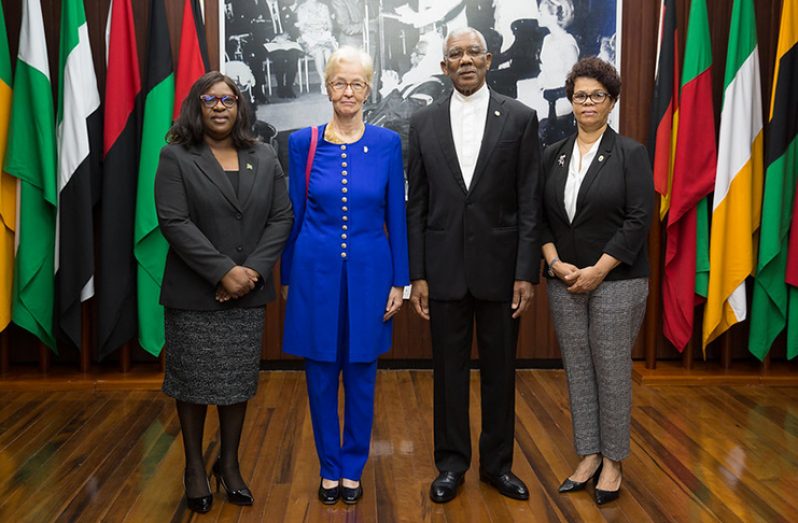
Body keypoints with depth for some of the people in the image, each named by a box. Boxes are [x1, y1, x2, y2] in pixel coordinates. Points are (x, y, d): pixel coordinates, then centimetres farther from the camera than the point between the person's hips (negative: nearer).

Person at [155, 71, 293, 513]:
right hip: (193, 294, -3)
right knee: (193, 381, 6)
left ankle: (229, 463, 25)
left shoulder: (265, 159, 9)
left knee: (239, 381, 8)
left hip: (248, 294, 3)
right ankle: (195, 467, 24)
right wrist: (222, 271, -19)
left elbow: (281, 218, 2)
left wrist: (253, 270, -12)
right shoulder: (176, 157, -2)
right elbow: (173, 221, -12)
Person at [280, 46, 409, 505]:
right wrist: (287, 278, 5)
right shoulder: (304, 142, 0)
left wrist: (399, 281, -1)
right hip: (317, 269, 0)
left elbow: (396, 216, 1)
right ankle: (329, 467, 26)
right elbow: (293, 215, 5)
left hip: (368, 270, 0)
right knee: (321, 374, 9)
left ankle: (353, 468, 26)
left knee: (361, 374, 9)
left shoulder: (387, 143, -1)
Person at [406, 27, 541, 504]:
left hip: (499, 266, -1)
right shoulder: (424, 123, 5)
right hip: (445, 268, 1)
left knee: (500, 371, 10)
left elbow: (530, 202, -3)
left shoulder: (520, 118, 0)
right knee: (449, 370, 10)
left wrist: (526, 272, -8)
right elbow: (417, 205, 4)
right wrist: (417, 274, 0)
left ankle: (497, 463, 27)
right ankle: (452, 463, 26)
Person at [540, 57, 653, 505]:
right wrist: (556, 262, -6)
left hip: (616, 281, -4)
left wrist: (598, 271, -14)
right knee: (578, 370, 9)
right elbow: (541, 217, 8)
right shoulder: (554, 154, 8)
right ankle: (589, 456, 21)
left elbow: (638, 221, -11)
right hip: (565, 281, 4)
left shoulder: (631, 153, -4)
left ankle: (613, 462, 17)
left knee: (612, 371, 3)